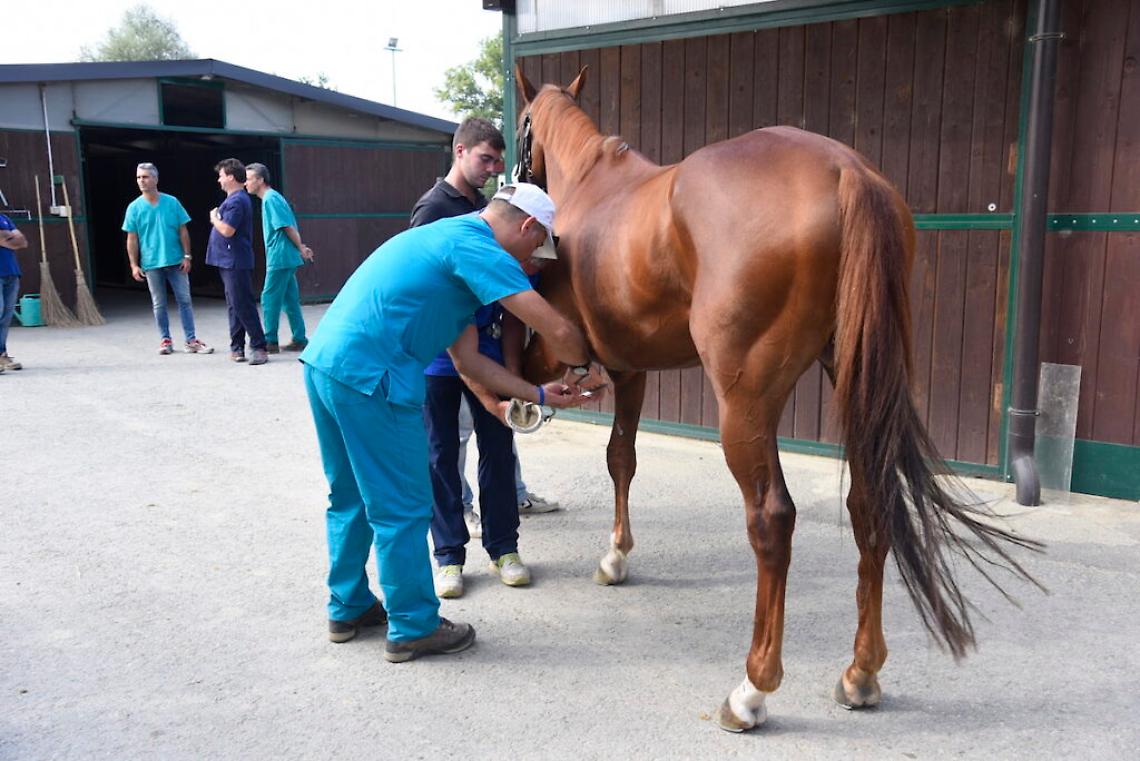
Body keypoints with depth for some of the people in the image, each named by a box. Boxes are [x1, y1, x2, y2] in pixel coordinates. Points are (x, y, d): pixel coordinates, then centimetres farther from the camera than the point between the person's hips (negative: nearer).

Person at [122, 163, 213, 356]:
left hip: (176, 261, 0)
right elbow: (132, 239, 1)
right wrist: (134, 265, -4)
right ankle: (165, 340, 18)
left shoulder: (172, 202, -1)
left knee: (185, 300, 1)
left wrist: (187, 256, -3)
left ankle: (191, 340, 6)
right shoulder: (134, 208, -1)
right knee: (159, 304, 8)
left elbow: (183, 231, 3)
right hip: (151, 264, 0)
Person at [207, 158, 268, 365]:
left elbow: (227, 230, -23)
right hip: (229, 261, 11)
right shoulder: (235, 199, 17)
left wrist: (214, 218, -7)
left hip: (236, 263, -11)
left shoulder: (236, 201, -16)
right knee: (235, 306, 13)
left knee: (243, 305, -9)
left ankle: (259, 347, -6)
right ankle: (237, 347, 19)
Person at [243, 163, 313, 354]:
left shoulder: (270, 199, -13)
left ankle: (270, 341, 3)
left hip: (279, 258, -10)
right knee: (290, 300, 11)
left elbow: (288, 227, -17)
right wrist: (300, 248, 13)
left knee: (270, 299, -3)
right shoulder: (271, 197, 18)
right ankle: (299, 340, 14)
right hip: (286, 258, 10)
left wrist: (301, 248, -11)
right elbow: (289, 227, 18)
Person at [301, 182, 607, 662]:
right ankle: (413, 628, 18)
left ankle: (348, 608, 37)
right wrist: (583, 368, 7)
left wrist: (541, 394, 19)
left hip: (323, 361, 10)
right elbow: (557, 329, -15)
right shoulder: (476, 247, -9)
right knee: (402, 508, 4)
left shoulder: (447, 240, 21)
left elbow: (467, 358, 19)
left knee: (350, 497, 22)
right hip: (370, 378, -10)